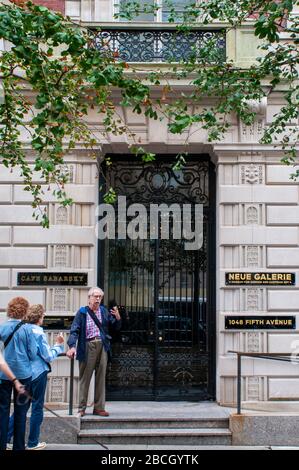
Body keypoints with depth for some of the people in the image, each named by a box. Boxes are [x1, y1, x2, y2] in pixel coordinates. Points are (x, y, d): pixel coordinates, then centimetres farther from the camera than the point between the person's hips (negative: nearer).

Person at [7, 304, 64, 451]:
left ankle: (5, 438, 11)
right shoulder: (39, 333, -16)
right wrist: (58, 345, 0)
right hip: (38, 373, -6)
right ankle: (33, 443, 15)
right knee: (37, 408, 7)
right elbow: (48, 356, -13)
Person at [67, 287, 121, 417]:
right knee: (84, 378, 3)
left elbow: (116, 327, 12)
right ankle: (81, 408, 11)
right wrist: (72, 346, -21)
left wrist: (117, 317, -9)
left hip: (102, 346, 4)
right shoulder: (82, 312, -1)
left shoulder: (104, 311, 9)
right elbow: (74, 330, -8)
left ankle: (99, 407, 16)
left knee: (101, 378, 8)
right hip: (88, 346, -3)